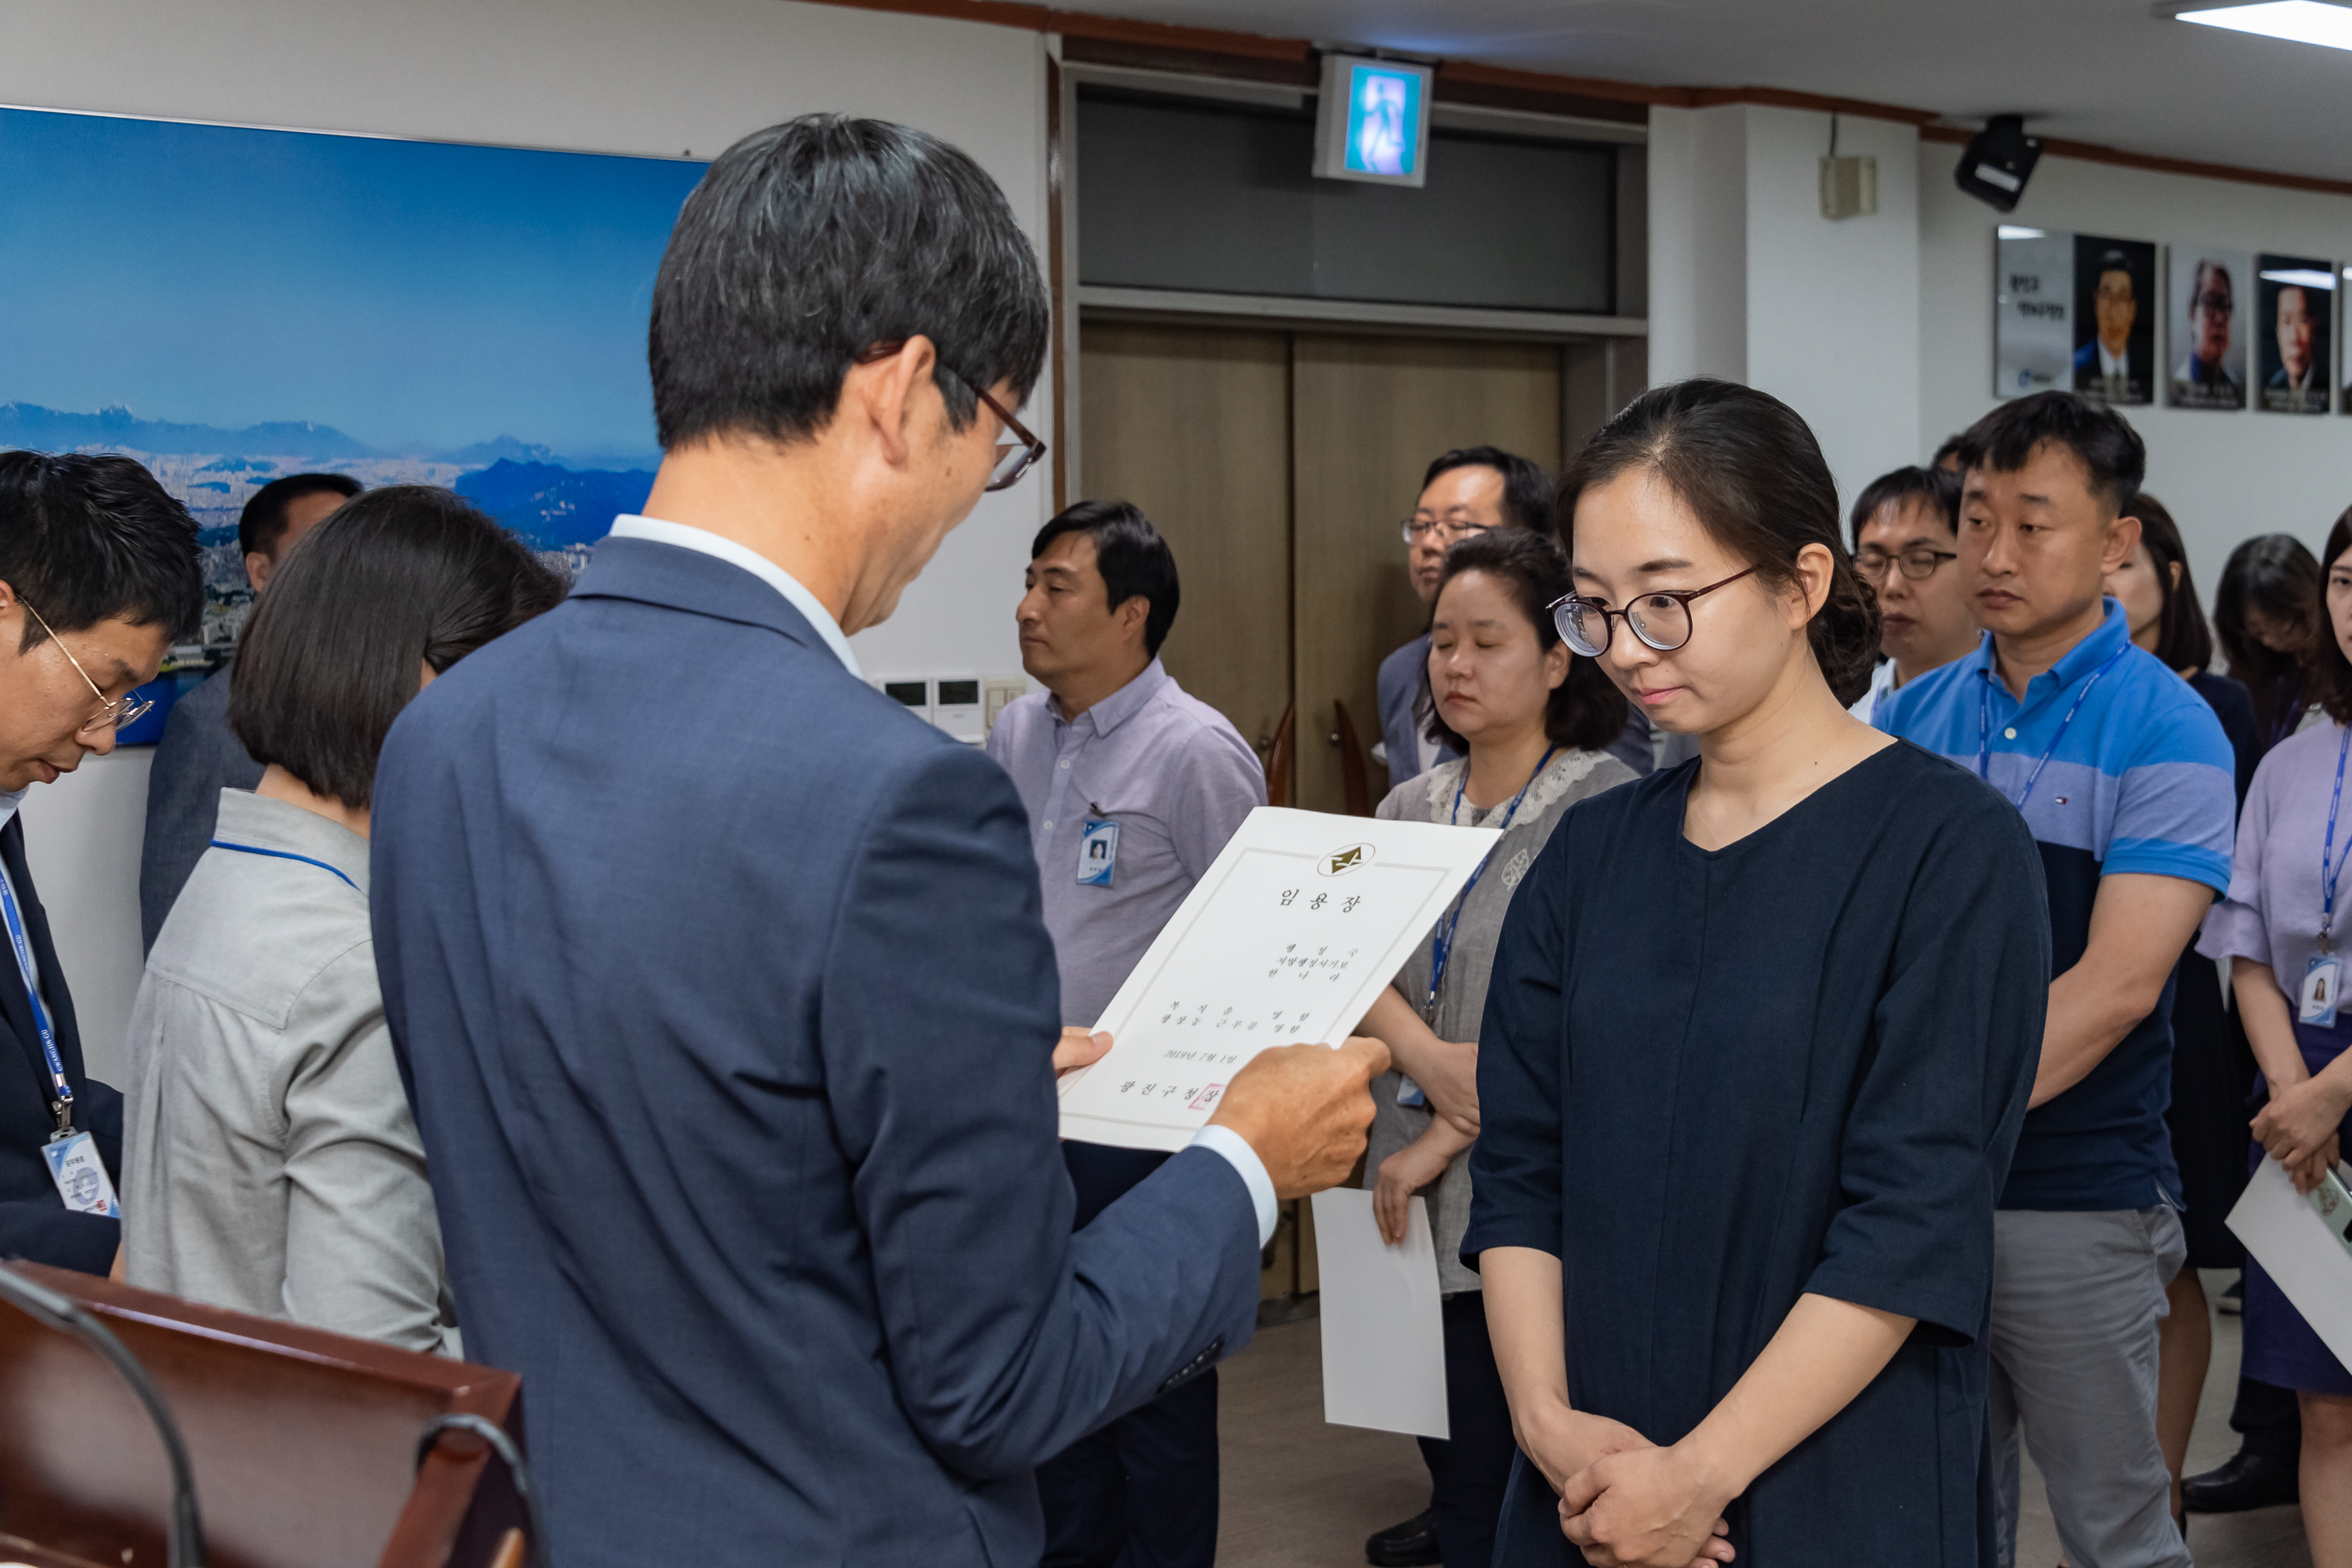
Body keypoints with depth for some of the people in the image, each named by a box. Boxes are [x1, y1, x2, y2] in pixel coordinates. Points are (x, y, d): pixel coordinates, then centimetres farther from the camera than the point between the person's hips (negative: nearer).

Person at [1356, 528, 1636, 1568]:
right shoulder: (1410, 809, 12)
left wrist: (1442, 1143, -13)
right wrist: (1424, 1054, -18)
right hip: (1418, 1203, 5)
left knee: (1499, 1473, -3)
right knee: (1453, 1453, 10)